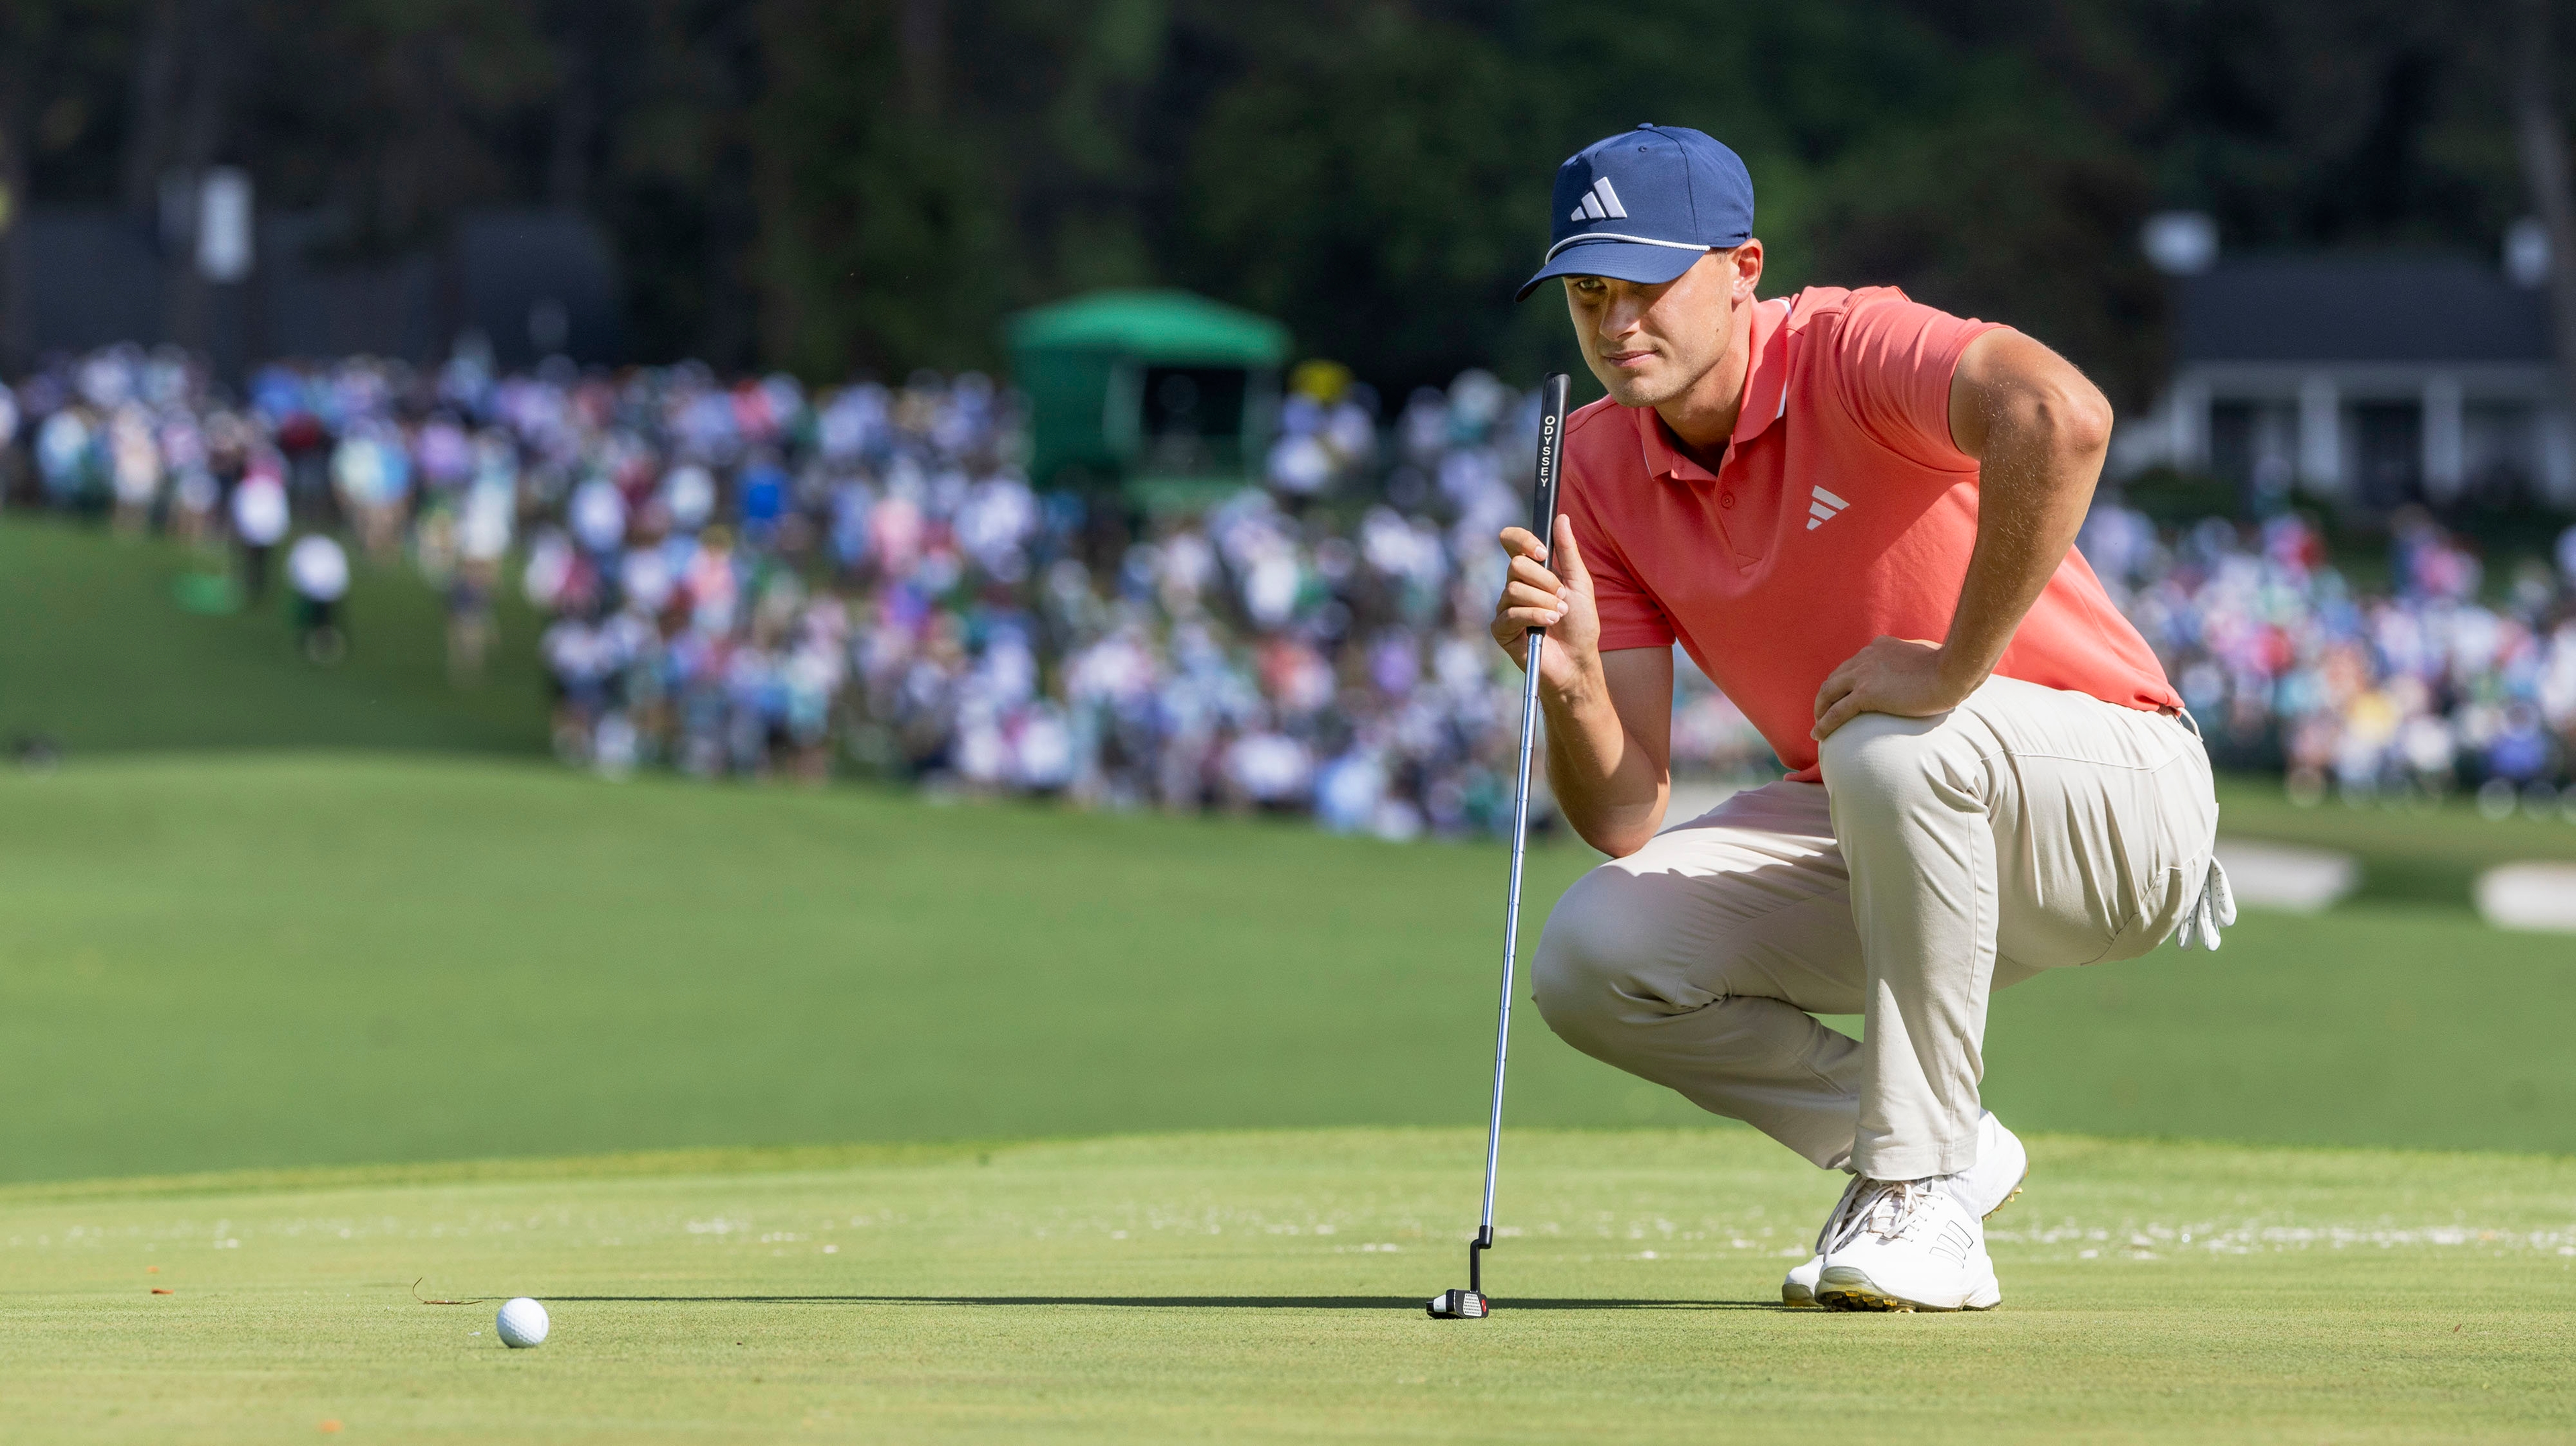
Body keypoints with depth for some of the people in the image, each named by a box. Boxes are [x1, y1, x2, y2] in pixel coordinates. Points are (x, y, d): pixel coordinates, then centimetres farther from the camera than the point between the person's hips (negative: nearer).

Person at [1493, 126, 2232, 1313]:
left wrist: (1956, 668, -38)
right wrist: (1570, 682, -26)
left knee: (1892, 750, -38)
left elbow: (2059, 415, -47)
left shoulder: (1852, 350, -21)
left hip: (2115, 794, -7)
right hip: (1864, 840, 7)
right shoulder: (1601, 465, -1)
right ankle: (1943, 1151, 5)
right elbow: (1624, 820, -6)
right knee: (1589, 957, -13)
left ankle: (1923, 1208, -23)